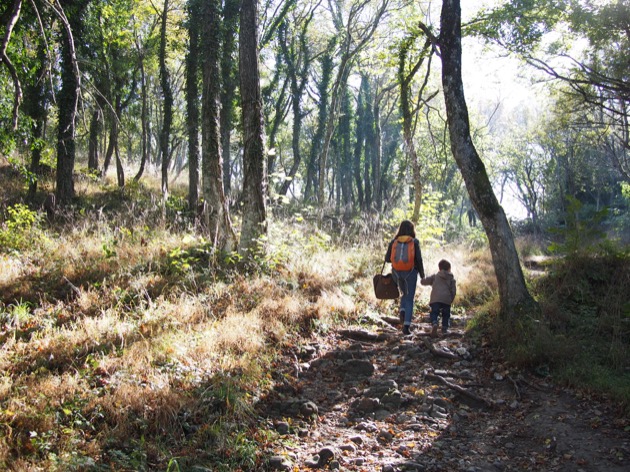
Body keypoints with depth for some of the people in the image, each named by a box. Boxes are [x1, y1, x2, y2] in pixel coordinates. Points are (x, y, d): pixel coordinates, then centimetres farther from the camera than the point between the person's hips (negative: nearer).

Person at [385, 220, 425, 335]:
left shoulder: (394, 242, 0)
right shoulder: (414, 242, -5)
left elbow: (387, 258, 0)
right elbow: (419, 259, -9)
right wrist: (422, 273, 3)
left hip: (397, 273, 2)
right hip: (410, 272, -2)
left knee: (405, 294, 28)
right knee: (409, 299, 7)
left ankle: (402, 311, 1)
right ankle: (406, 325, -6)